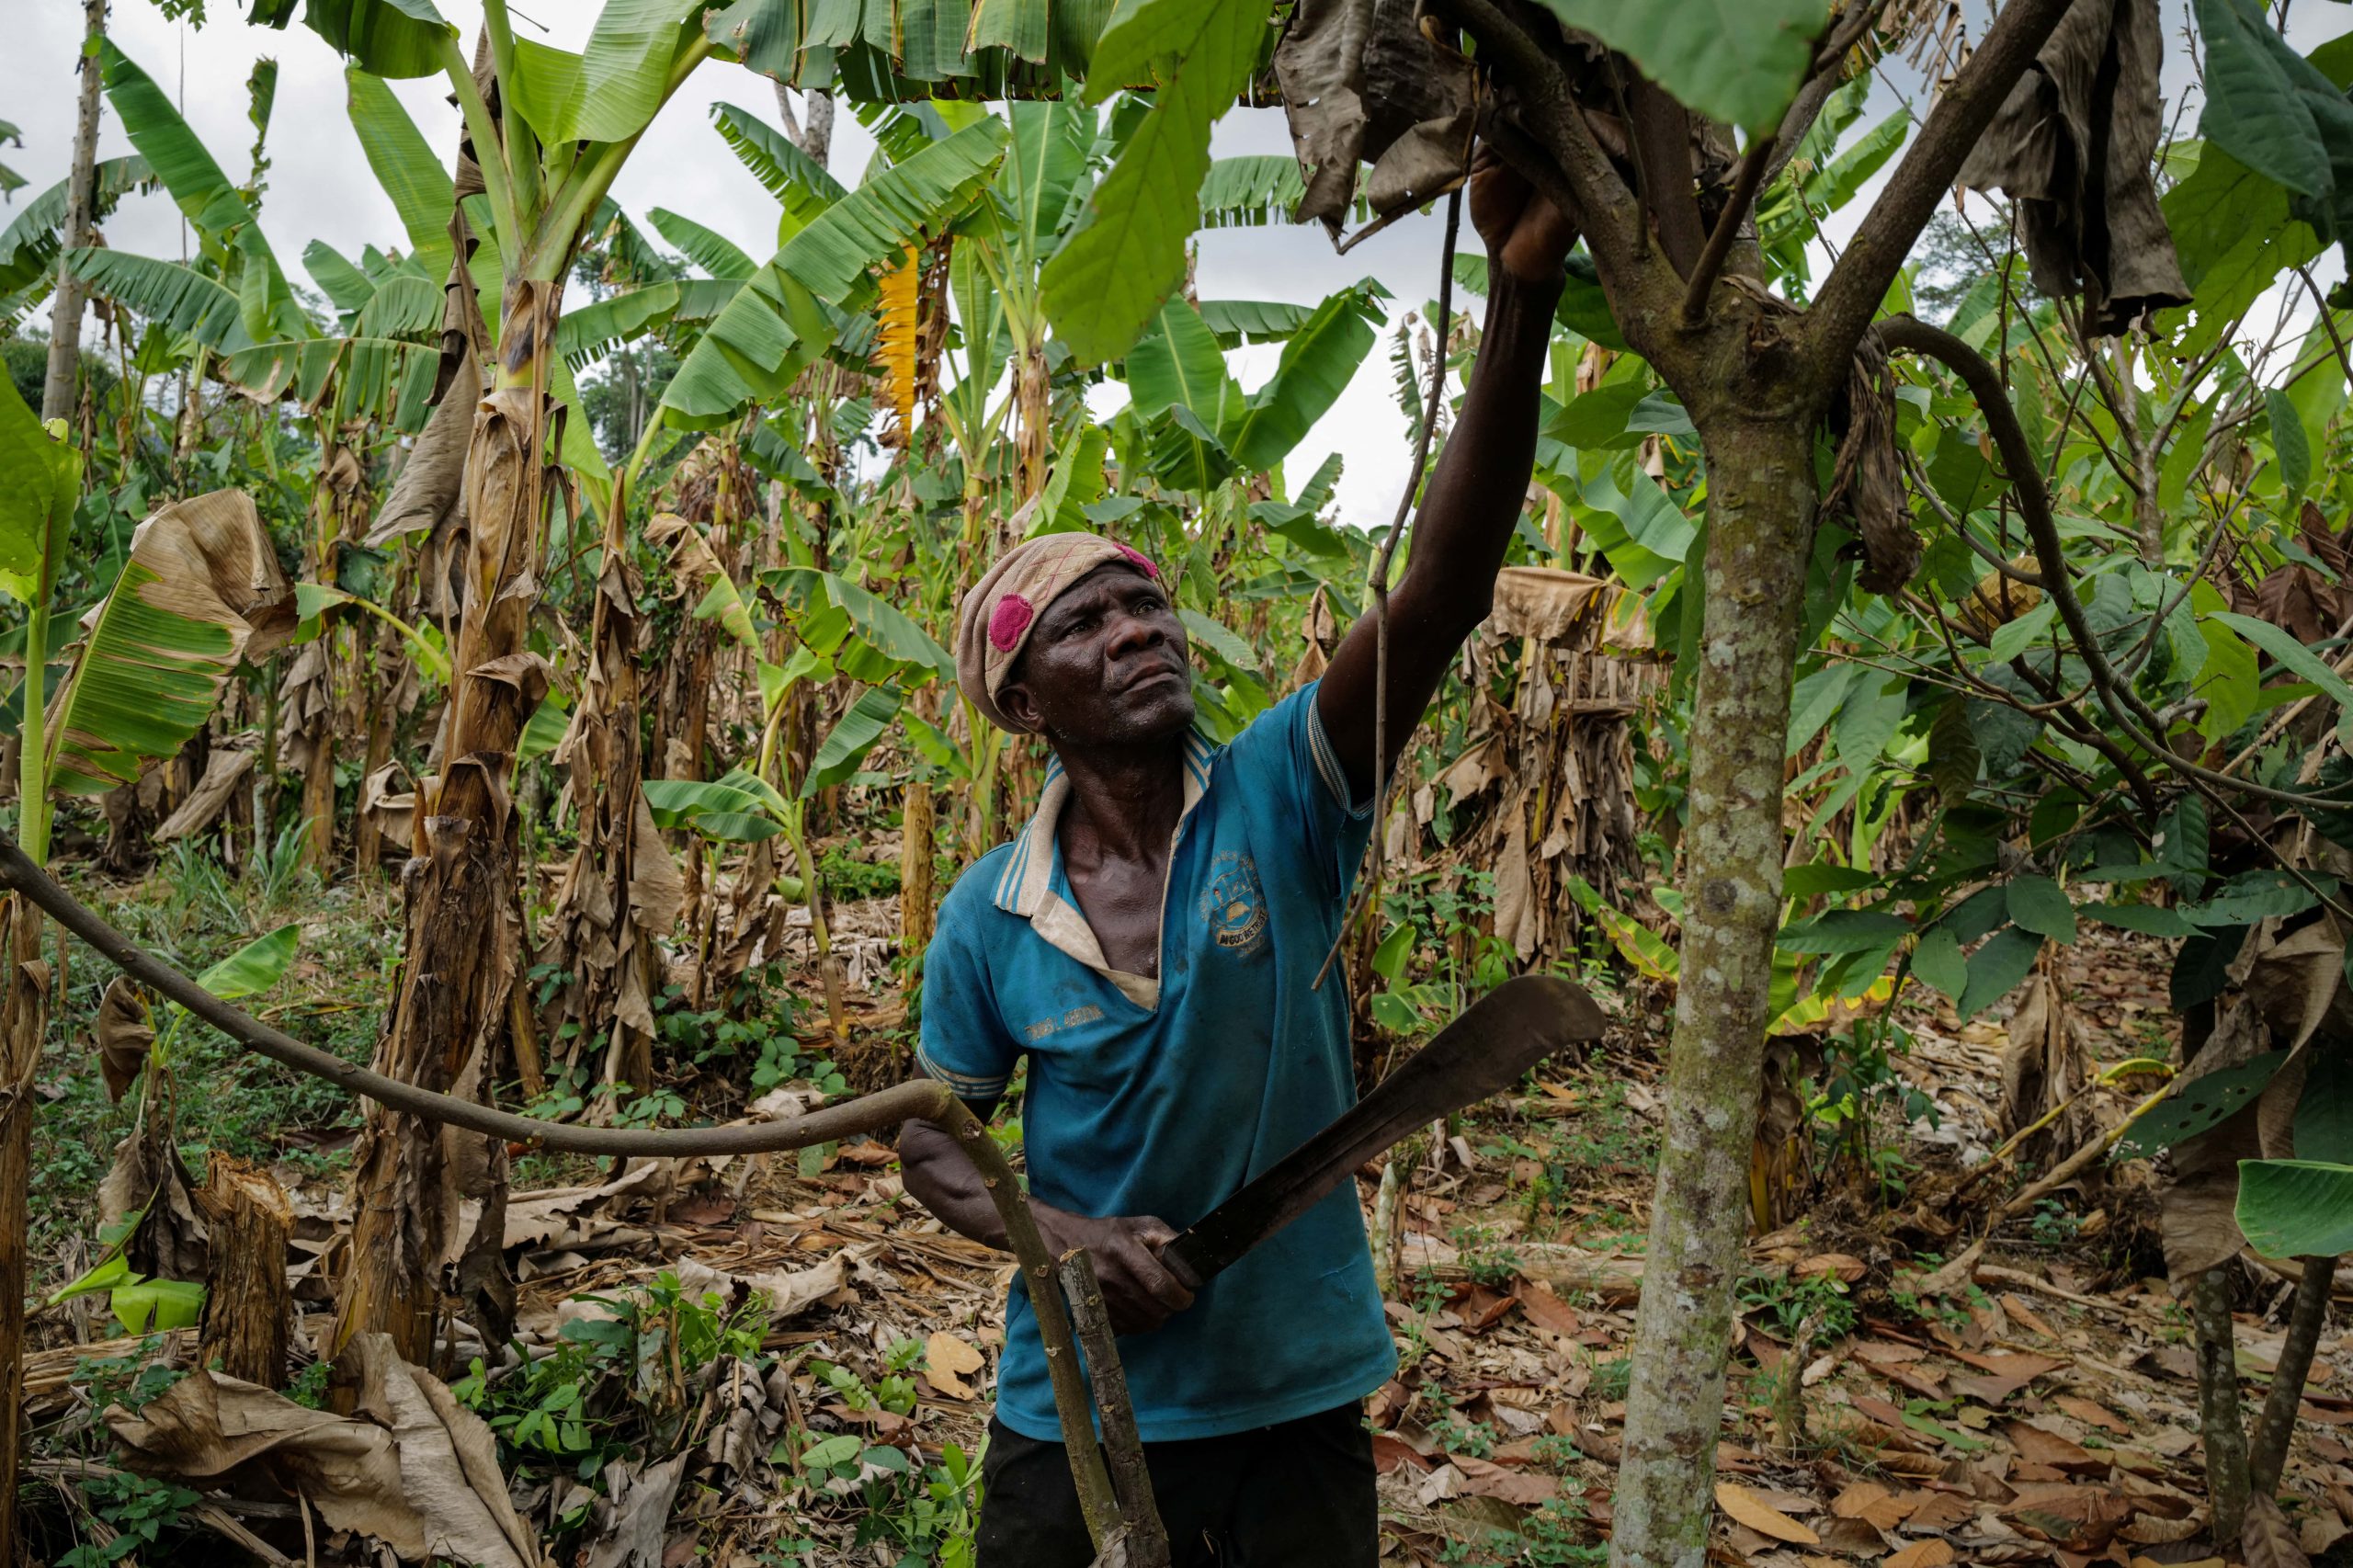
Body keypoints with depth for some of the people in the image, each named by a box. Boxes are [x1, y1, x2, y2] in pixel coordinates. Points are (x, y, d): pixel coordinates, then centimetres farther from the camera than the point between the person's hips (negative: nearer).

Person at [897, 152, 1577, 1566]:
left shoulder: (1282, 798, -13)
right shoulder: (992, 917, -9)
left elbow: (1443, 597, -28)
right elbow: (934, 1136, 5)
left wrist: (1522, 297, -39)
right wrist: (1057, 1235, -15)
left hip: (1296, 1402, 0)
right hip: (1077, 1409, 1)